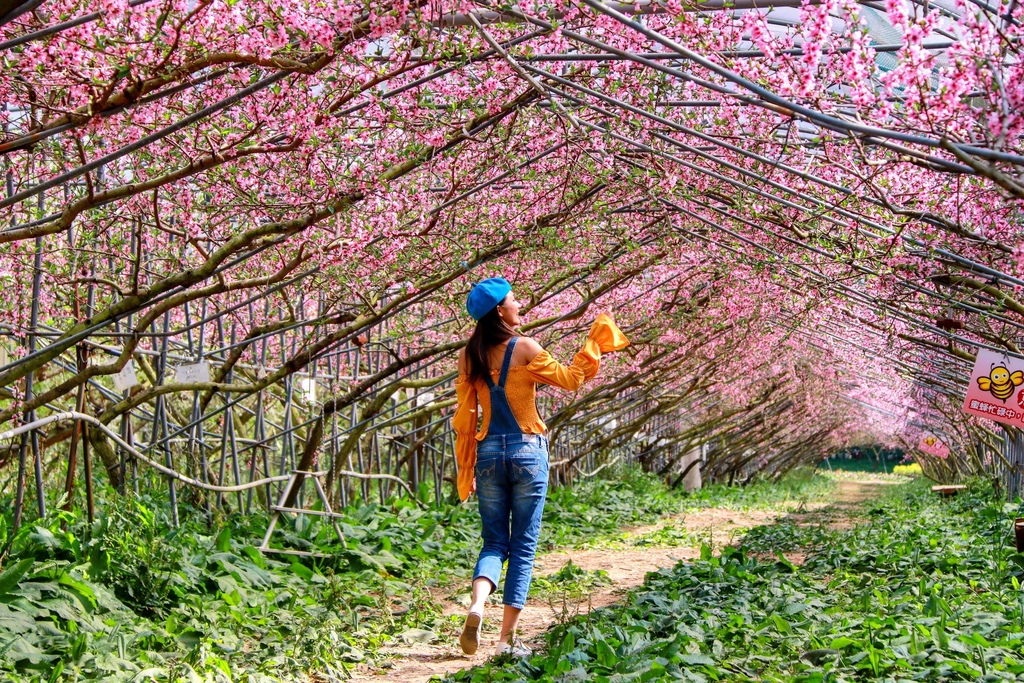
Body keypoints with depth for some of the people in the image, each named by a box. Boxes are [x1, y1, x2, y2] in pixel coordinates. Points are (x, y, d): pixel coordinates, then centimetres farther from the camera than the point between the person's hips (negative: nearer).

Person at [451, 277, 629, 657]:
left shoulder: (470, 357, 3)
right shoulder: (524, 349, -10)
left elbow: (464, 416, 5)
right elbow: (570, 379, -1)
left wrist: (466, 469, 12)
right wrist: (594, 345, 11)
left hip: (489, 453, 4)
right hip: (527, 451, -3)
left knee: (494, 542, 12)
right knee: (523, 547, 5)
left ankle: (477, 603, -17)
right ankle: (507, 639, 3)